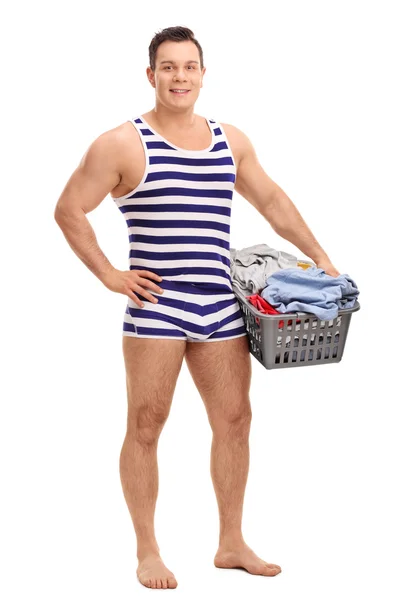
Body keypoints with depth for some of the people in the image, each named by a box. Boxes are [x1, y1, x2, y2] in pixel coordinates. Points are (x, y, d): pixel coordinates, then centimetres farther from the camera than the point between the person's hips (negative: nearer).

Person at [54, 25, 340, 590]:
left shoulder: (231, 141, 12)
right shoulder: (124, 144, -4)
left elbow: (272, 201, 21)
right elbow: (68, 211, -2)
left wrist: (320, 258, 17)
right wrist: (109, 276, -6)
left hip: (219, 306, 5)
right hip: (155, 307, -5)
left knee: (234, 420, 7)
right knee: (146, 426, 0)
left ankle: (231, 543, 20)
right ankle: (147, 552, 11)